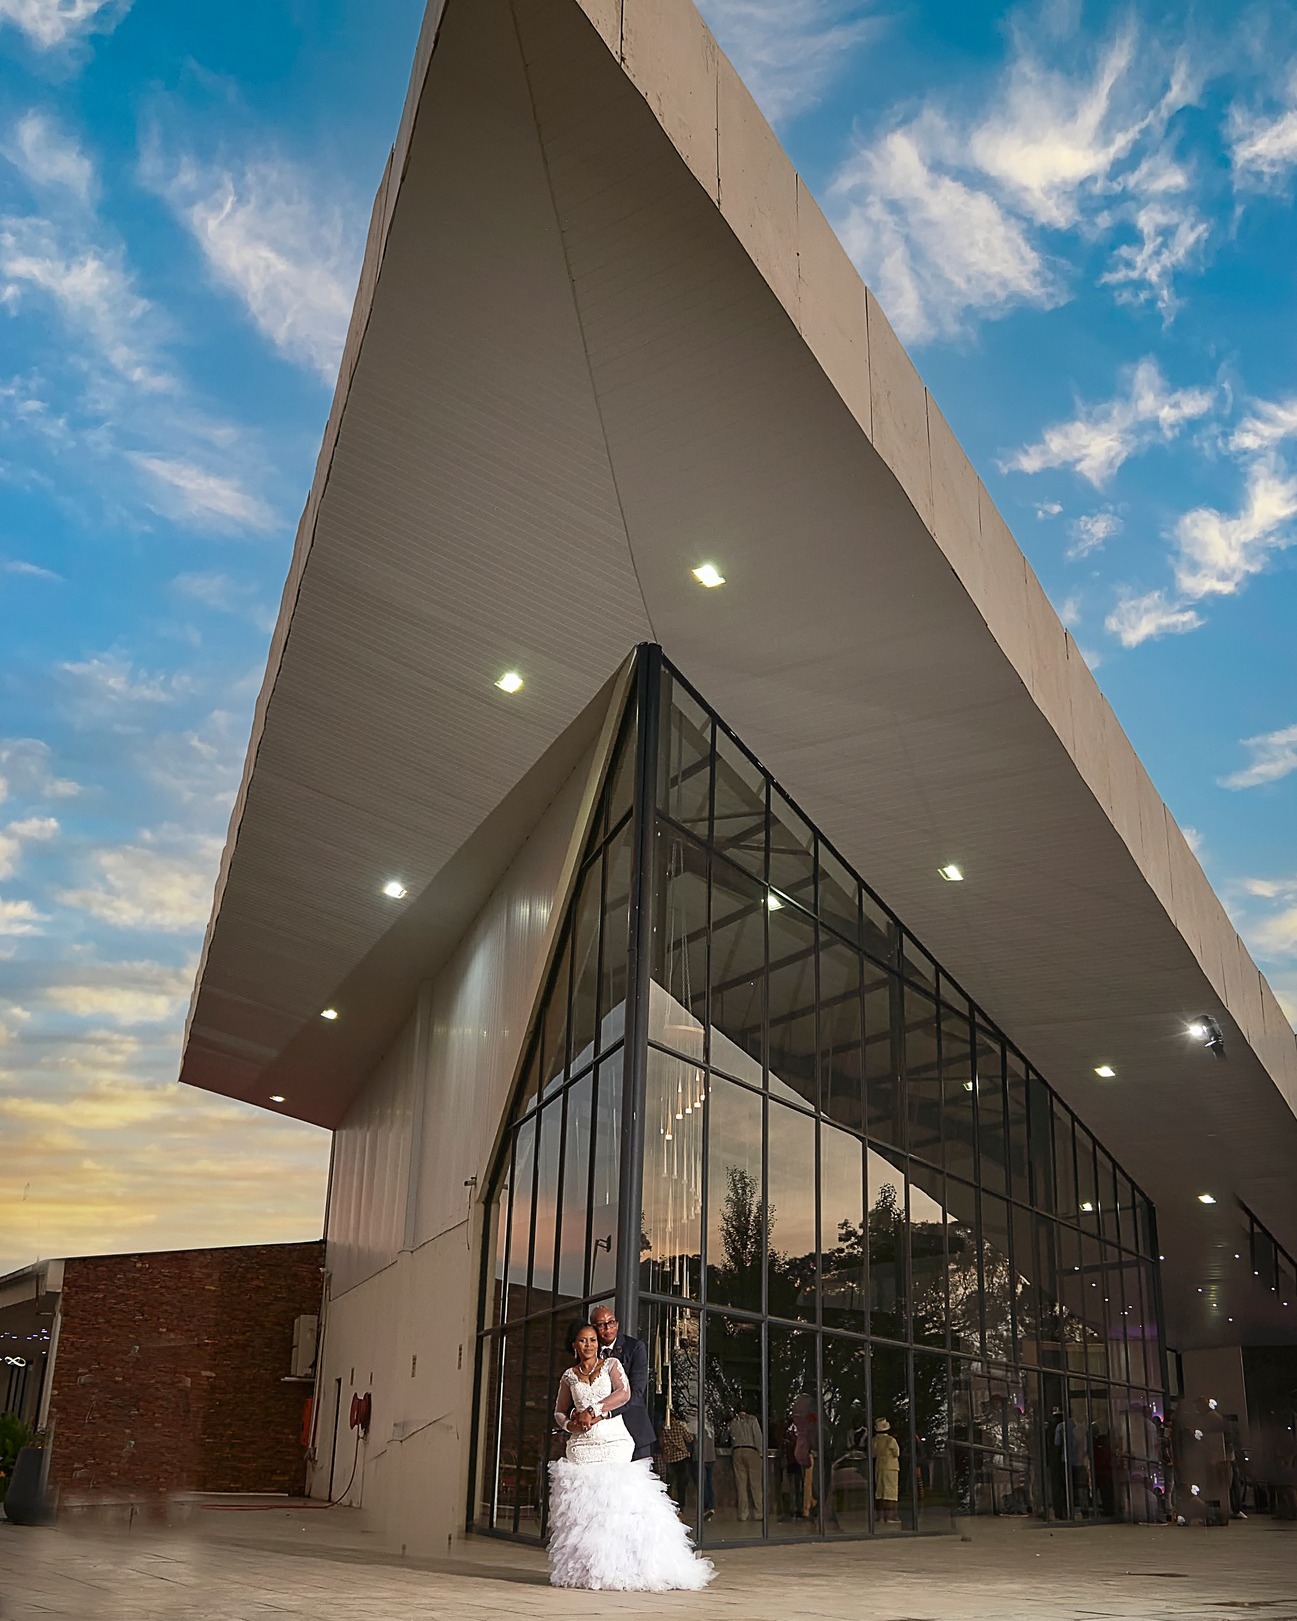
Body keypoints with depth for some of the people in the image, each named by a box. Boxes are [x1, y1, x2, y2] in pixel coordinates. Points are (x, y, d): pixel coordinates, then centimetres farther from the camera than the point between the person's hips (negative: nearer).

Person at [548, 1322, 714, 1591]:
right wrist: (569, 1424, -3)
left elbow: (623, 1394, -6)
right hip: (581, 1447, 2)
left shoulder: (611, 1364, 9)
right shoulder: (569, 1376, 15)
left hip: (614, 1443, -2)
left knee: (616, 1501, -11)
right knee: (582, 1505, -6)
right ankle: (583, 1568, -1)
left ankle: (621, 1567, -8)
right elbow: (559, 1412, 19)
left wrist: (594, 1412, -13)